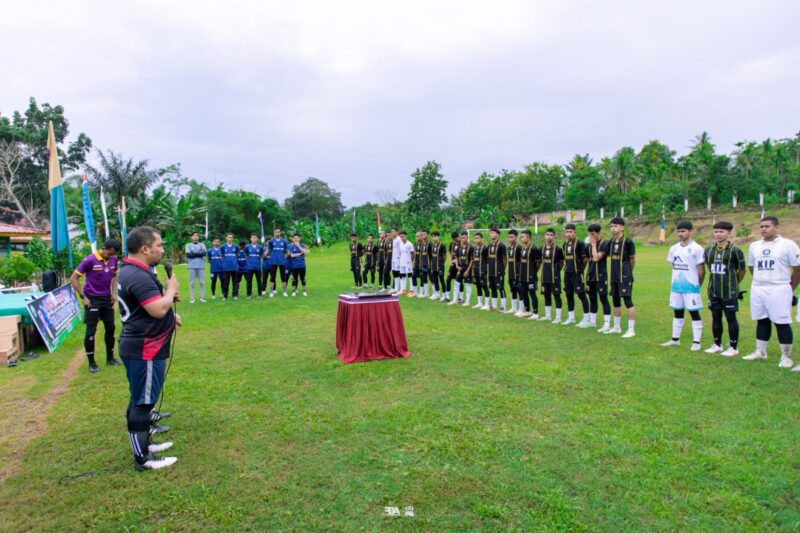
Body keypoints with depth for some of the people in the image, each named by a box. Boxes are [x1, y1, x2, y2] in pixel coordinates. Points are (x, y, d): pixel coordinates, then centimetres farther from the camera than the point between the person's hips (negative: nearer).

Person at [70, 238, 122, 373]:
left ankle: (110, 358, 25)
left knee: (110, 328, 11)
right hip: (92, 300, -5)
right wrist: (83, 297, -13)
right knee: (91, 331, 1)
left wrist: (114, 292, 5)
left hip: (107, 299, 6)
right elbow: (73, 278, -12)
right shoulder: (90, 260, -17)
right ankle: (91, 362, 12)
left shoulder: (113, 259, -1)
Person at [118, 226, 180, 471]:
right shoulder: (138, 276, -24)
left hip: (139, 346, 11)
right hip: (144, 350, -11)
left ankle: (143, 442, 36)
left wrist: (169, 315, 12)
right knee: (142, 402, -1)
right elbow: (158, 309, -29)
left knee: (141, 400, 21)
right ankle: (142, 458, 10)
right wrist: (171, 290, -12)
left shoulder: (132, 271, 12)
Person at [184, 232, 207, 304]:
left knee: (202, 282, 0)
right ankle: (191, 298, 0)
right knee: (192, 283, -2)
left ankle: (202, 297, 5)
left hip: (201, 266, 1)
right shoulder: (188, 245, 9)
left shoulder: (202, 245, 13)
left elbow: (204, 253, -5)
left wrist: (194, 254, -7)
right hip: (192, 267, -1)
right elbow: (188, 255, -6)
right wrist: (199, 254, -4)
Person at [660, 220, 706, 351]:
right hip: (676, 286, 6)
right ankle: (675, 339, 22)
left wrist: (697, 285, -2)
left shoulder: (696, 248, -9)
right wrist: (675, 281, 11)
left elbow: (701, 270, -6)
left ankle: (696, 342, 4)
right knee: (677, 312, 13)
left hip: (691, 287, -6)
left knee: (694, 313, -1)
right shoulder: (674, 248, 8)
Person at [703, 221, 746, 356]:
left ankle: (733, 347, 11)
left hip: (729, 292, -5)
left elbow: (742, 270, -1)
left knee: (731, 318, 2)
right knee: (716, 317, 12)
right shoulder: (708, 250, 6)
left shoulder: (735, 250, -10)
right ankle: (717, 345, 24)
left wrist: (733, 283, 9)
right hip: (713, 291, 5)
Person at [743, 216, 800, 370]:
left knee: (782, 323, -1)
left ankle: (786, 356, 10)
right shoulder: (754, 246, 9)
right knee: (762, 321, 12)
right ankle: (760, 352, 22)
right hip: (757, 289, 5)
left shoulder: (788, 245, -6)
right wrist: (760, 282, 14)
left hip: (778, 290, -5)